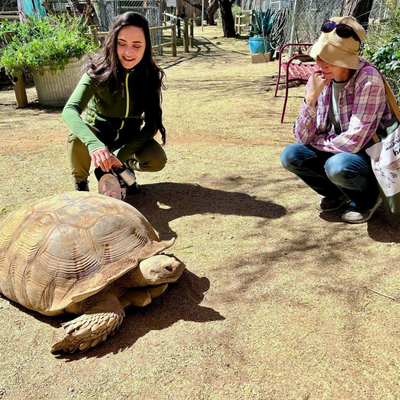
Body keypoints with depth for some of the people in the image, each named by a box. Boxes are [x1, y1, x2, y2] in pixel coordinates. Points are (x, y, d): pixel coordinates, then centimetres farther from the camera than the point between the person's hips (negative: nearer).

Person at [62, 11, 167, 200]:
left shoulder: (150, 76, -17)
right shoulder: (98, 71, -25)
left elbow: (152, 124, -17)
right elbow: (69, 110, -38)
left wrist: (121, 155, -29)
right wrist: (94, 144, -59)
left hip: (130, 136, 2)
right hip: (98, 132, -2)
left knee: (157, 160, -26)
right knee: (77, 136, -35)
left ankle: (127, 164, 9)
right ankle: (80, 182, -4)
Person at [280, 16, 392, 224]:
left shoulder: (368, 80, -25)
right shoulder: (318, 80, -9)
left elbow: (354, 141, -29)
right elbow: (302, 138, -14)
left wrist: (317, 141, -13)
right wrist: (311, 98, -27)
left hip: (371, 154, -5)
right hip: (335, 151, 6)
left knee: (337, 165, -35)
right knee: (291, 155, -15)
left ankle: (368, 200, 1)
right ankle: (337, 195, 10)